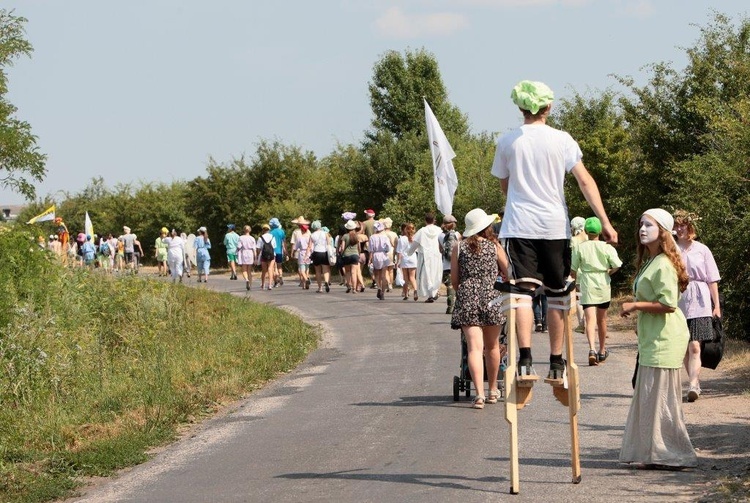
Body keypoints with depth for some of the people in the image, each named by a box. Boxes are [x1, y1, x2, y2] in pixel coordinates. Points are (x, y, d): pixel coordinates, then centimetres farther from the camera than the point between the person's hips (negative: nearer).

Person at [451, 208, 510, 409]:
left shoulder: (459, 247, 6)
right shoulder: (494, 246, 4)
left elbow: (454, 280, 8)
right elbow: (508, 273, 6)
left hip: (467, 298, 0)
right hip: (491, 296, 0)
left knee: (474, 347, -8)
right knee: (492, 346, 17)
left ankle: (479, 394, -21)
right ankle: (493, 390, 30)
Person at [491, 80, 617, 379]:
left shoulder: (507, 142, 3)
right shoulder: (562, 140, 0)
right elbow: (585, 181, -5)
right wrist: (605, 222, -6)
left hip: (519, 225, 0)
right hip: (554, 226, 1)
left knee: (524, 290, -8)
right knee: (556, 294, 11)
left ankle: (525, 357, -25)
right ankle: (556, 362, 16)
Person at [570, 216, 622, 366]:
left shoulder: (579, 248, -2)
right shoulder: (606, 247, -2)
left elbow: (573, 271, 1)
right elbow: (616, 266, -9)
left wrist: (578, 278, 23)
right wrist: (608, 273, 12)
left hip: (587, 286, -2)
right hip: (603, 286, 2)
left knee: (590, 319, -11)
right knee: (602, 319, 18)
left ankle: (592, 349, -34)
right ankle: (602, 351, 32)